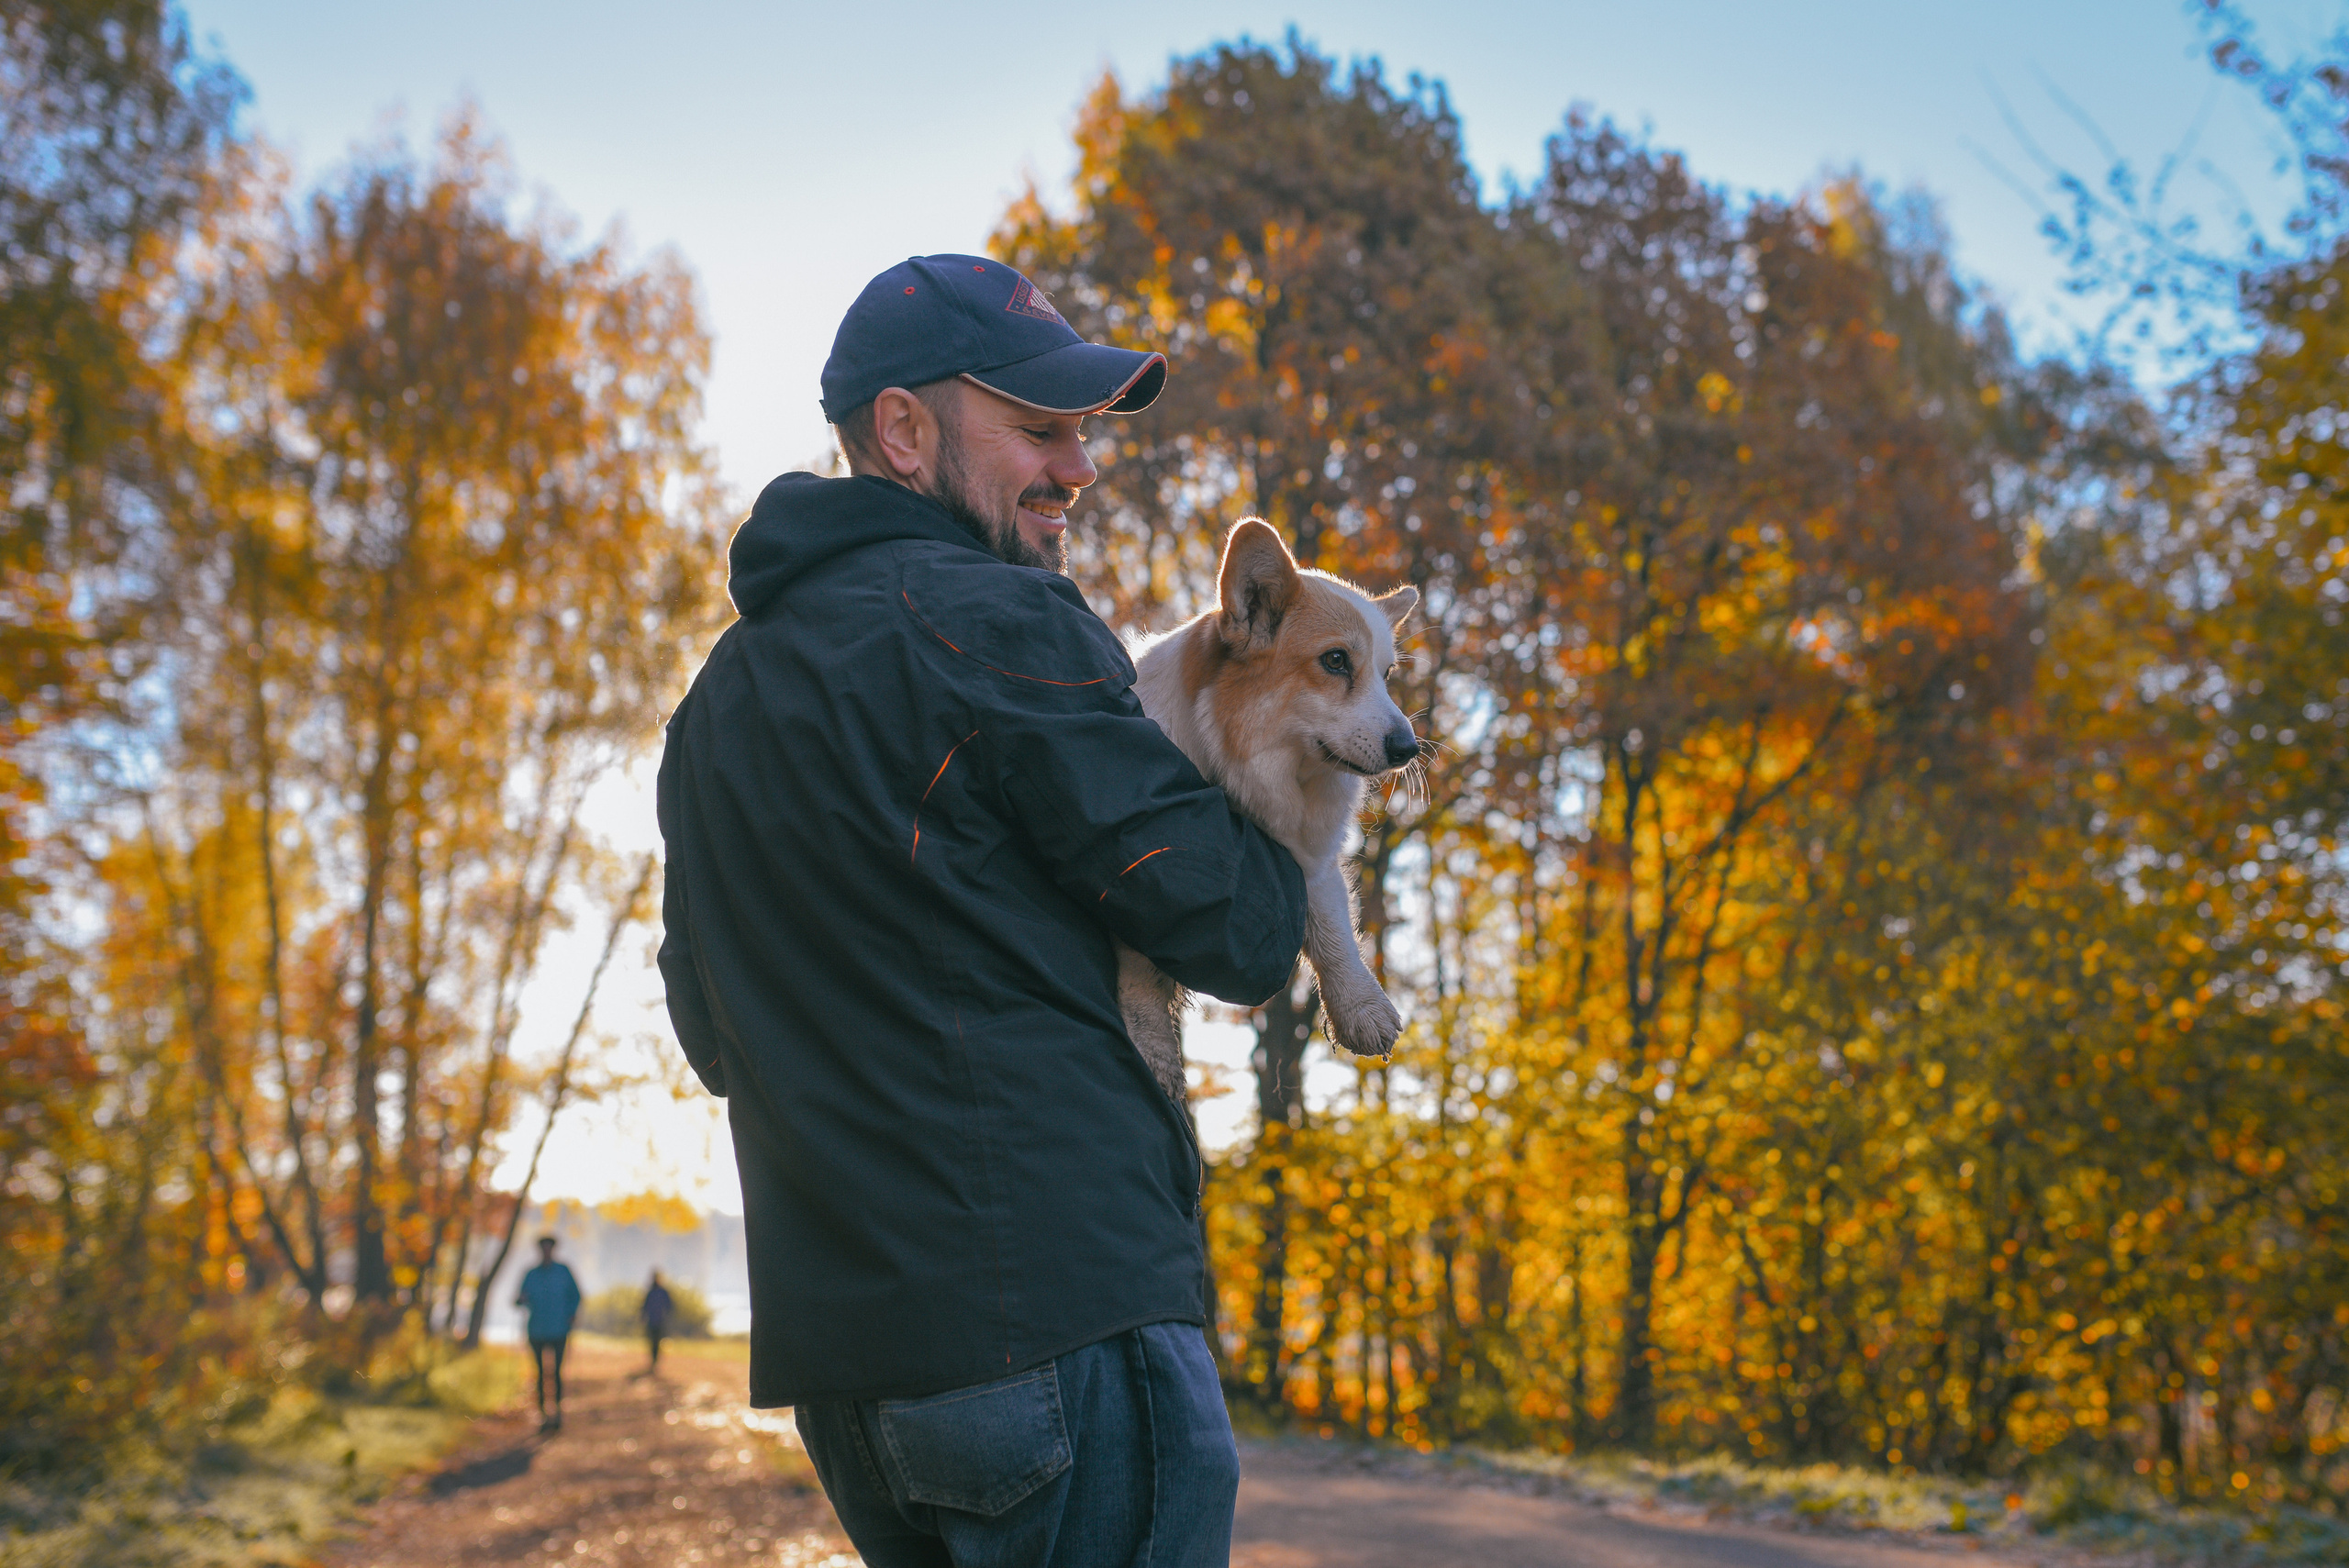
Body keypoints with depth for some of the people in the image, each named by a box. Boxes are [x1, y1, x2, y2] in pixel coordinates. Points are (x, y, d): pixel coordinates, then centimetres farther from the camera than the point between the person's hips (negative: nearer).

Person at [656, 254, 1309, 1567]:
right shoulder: (990, 623, -9)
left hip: (831, 1346, 9)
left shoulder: (714, 705, 18)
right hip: (1058, 1308, -9)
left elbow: (715, 1039, 24)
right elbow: (1244, 931, -9)